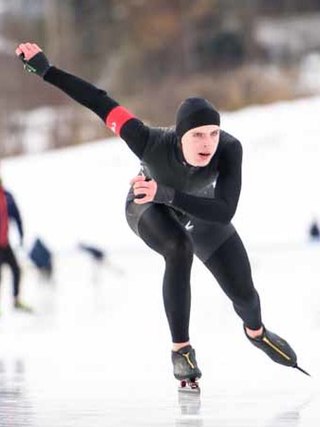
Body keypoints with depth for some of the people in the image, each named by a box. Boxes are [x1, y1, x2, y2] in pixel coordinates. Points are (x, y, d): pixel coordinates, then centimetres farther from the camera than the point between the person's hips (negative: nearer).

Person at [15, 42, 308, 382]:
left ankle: (256, 331, 40)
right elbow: (101, 103, -34)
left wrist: (165, 193, -55)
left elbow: (225, 212, -46)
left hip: (199, 206, 2)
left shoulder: (229, 149, -41)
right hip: (149, 208, -2)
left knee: (243, 293, 2)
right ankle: (181, 350, -18)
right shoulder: (153, 143, -42)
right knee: (180, 250, -35)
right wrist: (45, 70, -33)